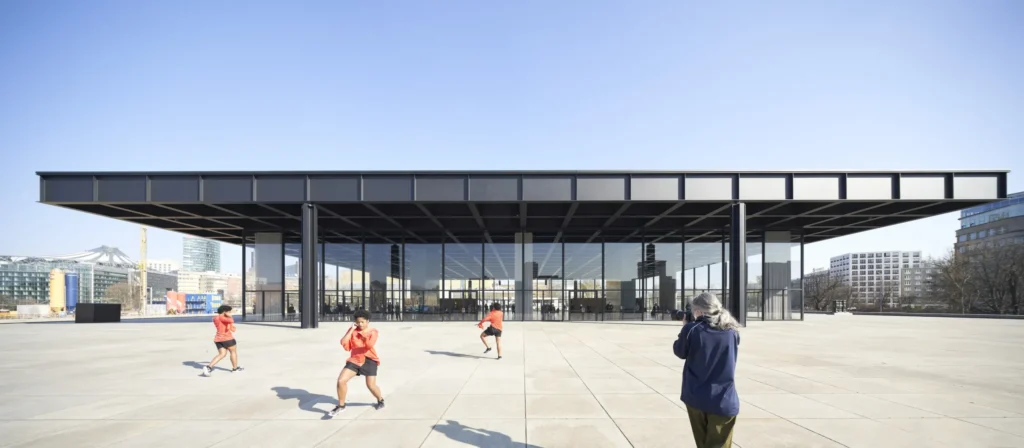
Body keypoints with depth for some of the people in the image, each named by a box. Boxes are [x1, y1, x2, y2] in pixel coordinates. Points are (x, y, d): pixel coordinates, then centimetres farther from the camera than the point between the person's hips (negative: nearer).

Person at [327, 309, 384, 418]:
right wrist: (351, 330, -8)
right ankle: (341, 406, 9)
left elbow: (370, 345, -20)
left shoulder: (373, 332, -3)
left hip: (369, 360, -3)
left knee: (371, 385, -4)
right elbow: (343, 343, -9)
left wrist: (363, 337, -30)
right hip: (355, 360, 3)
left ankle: (380, 400, 29)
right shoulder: (353, 330, 4)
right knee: (341, 381, -11)